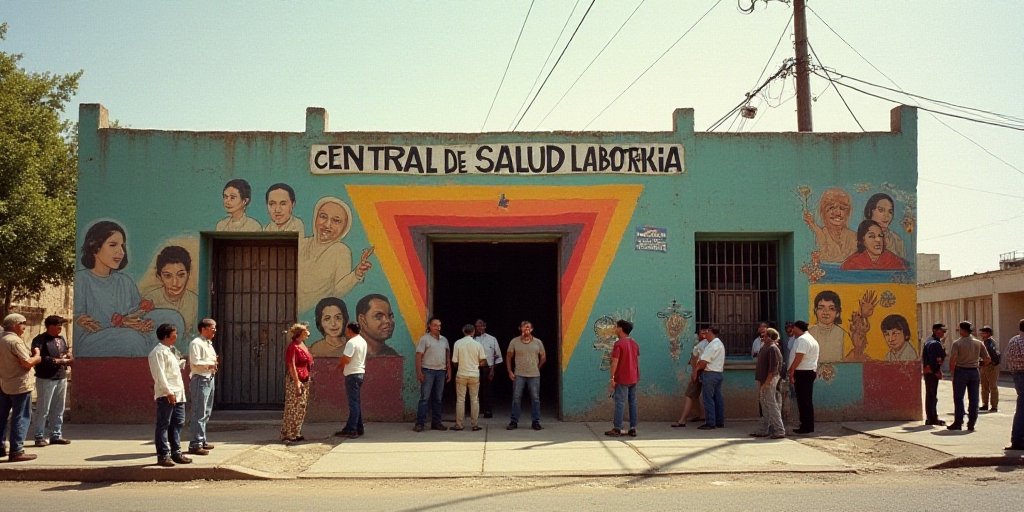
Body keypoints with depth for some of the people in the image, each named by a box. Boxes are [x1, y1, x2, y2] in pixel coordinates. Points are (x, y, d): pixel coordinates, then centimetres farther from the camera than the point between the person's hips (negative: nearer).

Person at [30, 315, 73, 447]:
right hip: (46, 379, -7)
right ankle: (39, 437, 4)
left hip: (61, 378, 7)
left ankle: (56, 435, 19)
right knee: (43, 410, -3)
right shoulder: (39, 340, -9)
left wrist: (68, 357, -5)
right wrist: (59, 360, -16)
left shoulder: (61, 339, 14)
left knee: (58, 409, 11)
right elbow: (40, 359, -19)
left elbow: (67, 356, 19)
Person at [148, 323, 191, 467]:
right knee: (163, 425, -3)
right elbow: (159, 374, -19)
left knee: (178, 423, 11)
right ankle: (163, 455, 0)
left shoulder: (170, 351, 20)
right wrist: (168, 392, -22)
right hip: (165, 395, -10)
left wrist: (184, 361, 14)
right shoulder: (158, 352, -11)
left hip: (178, 394, 10)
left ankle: (176, 452, 18)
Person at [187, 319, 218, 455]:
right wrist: (210, 364, -13)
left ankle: (202, 440, 24)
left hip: (209, 379, 10)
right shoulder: (196, 343, -11)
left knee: (206, 413, 15)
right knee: (199, 413, -9)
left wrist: (214, 363, 7)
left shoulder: (209, 344, 19)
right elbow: (195, 362, -22)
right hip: (200, 380, -10)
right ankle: (195, 444, -7)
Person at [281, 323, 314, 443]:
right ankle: (287, 435, -1)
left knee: (301, 408, 12)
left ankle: (296, 433, 18)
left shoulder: (303, 345, 15)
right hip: (295, 380, -9)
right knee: (292, 408, -6)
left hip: (304, 380, 9)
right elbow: (291, 366, -17)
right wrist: (297, 383, -20)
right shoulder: (293, 346, -13)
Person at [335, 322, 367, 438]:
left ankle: (351, 430, -6)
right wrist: (343, 364, 11)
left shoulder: (351, 342, -17)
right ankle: (358, 428, 17)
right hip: (360, 372, 9)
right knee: (356, 402, 14)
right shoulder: (362, 341, 14)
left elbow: (346, 359, -23)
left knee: (353, 402, -8)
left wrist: (340, 364, -2)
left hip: (352, 374, -9)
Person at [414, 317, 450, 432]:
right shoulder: (424, 339, -2)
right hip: (428, 371, -5)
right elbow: (419, 356, -7)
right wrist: (419, 372, -14)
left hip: (441, 371, 5)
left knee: (437, 398, 9)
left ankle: (436, 422, 14)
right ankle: (419, 423, -4)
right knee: (424, 398, -6)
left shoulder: (444, 340, 14)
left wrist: (449, 371, 9)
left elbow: (448, 356, 17)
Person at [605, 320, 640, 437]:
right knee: (632, 402, 10)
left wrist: (612, 377, -14)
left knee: (620, 403, -4)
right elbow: (637, 360, 15)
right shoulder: (634, 343, 9)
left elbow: (615, 362, -18)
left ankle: (617, 429, -3)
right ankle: (633, 428, 11)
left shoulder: (619, 344, -14)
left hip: (622, 379, -7)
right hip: (634, 378, 7)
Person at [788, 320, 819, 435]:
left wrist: (791, 371, -17)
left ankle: (807, 426, -4)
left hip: (803, 373, -11)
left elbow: (799, 358, -22)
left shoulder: (802, 339, -15)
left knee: (804, 401, -6)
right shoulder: (810, 338, 20)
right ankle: (807, 425, 17)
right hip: (810, 372, 11)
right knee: (806, 400, 13)